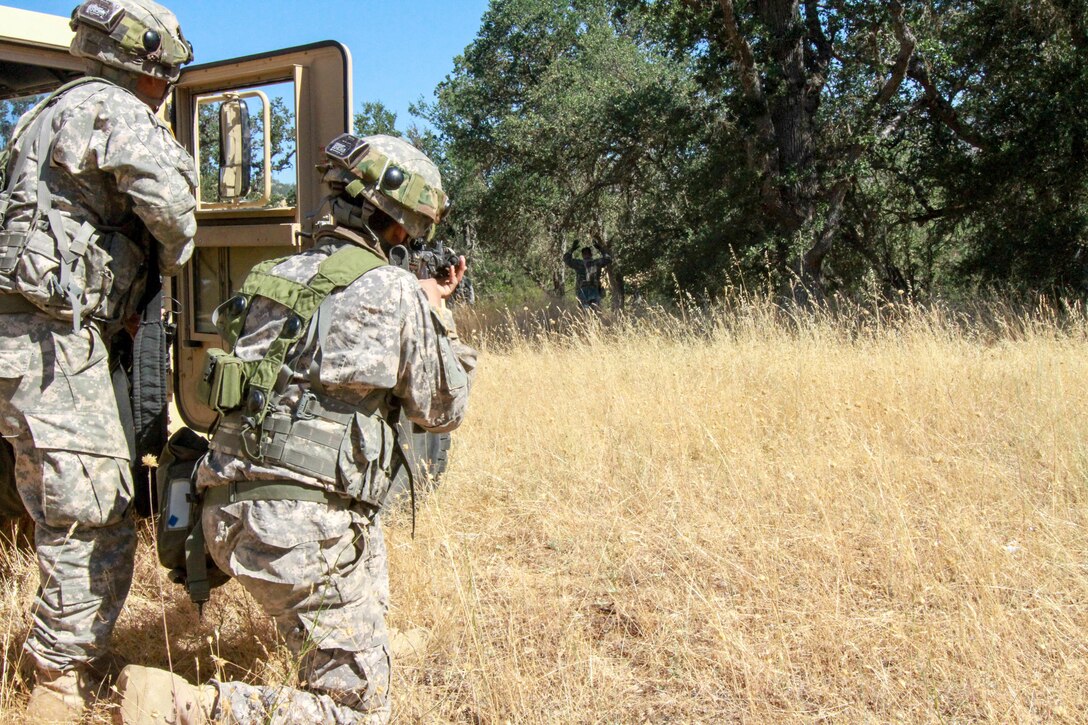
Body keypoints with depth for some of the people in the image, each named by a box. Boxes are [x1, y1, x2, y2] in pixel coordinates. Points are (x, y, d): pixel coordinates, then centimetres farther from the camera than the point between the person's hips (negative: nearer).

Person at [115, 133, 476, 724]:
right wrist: (438, 318, 18)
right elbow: (441, 410, 4)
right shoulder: (394, 292, -7)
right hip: (303, 525, -8)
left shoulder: (271, 276, 13)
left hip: (228, 514, 8)